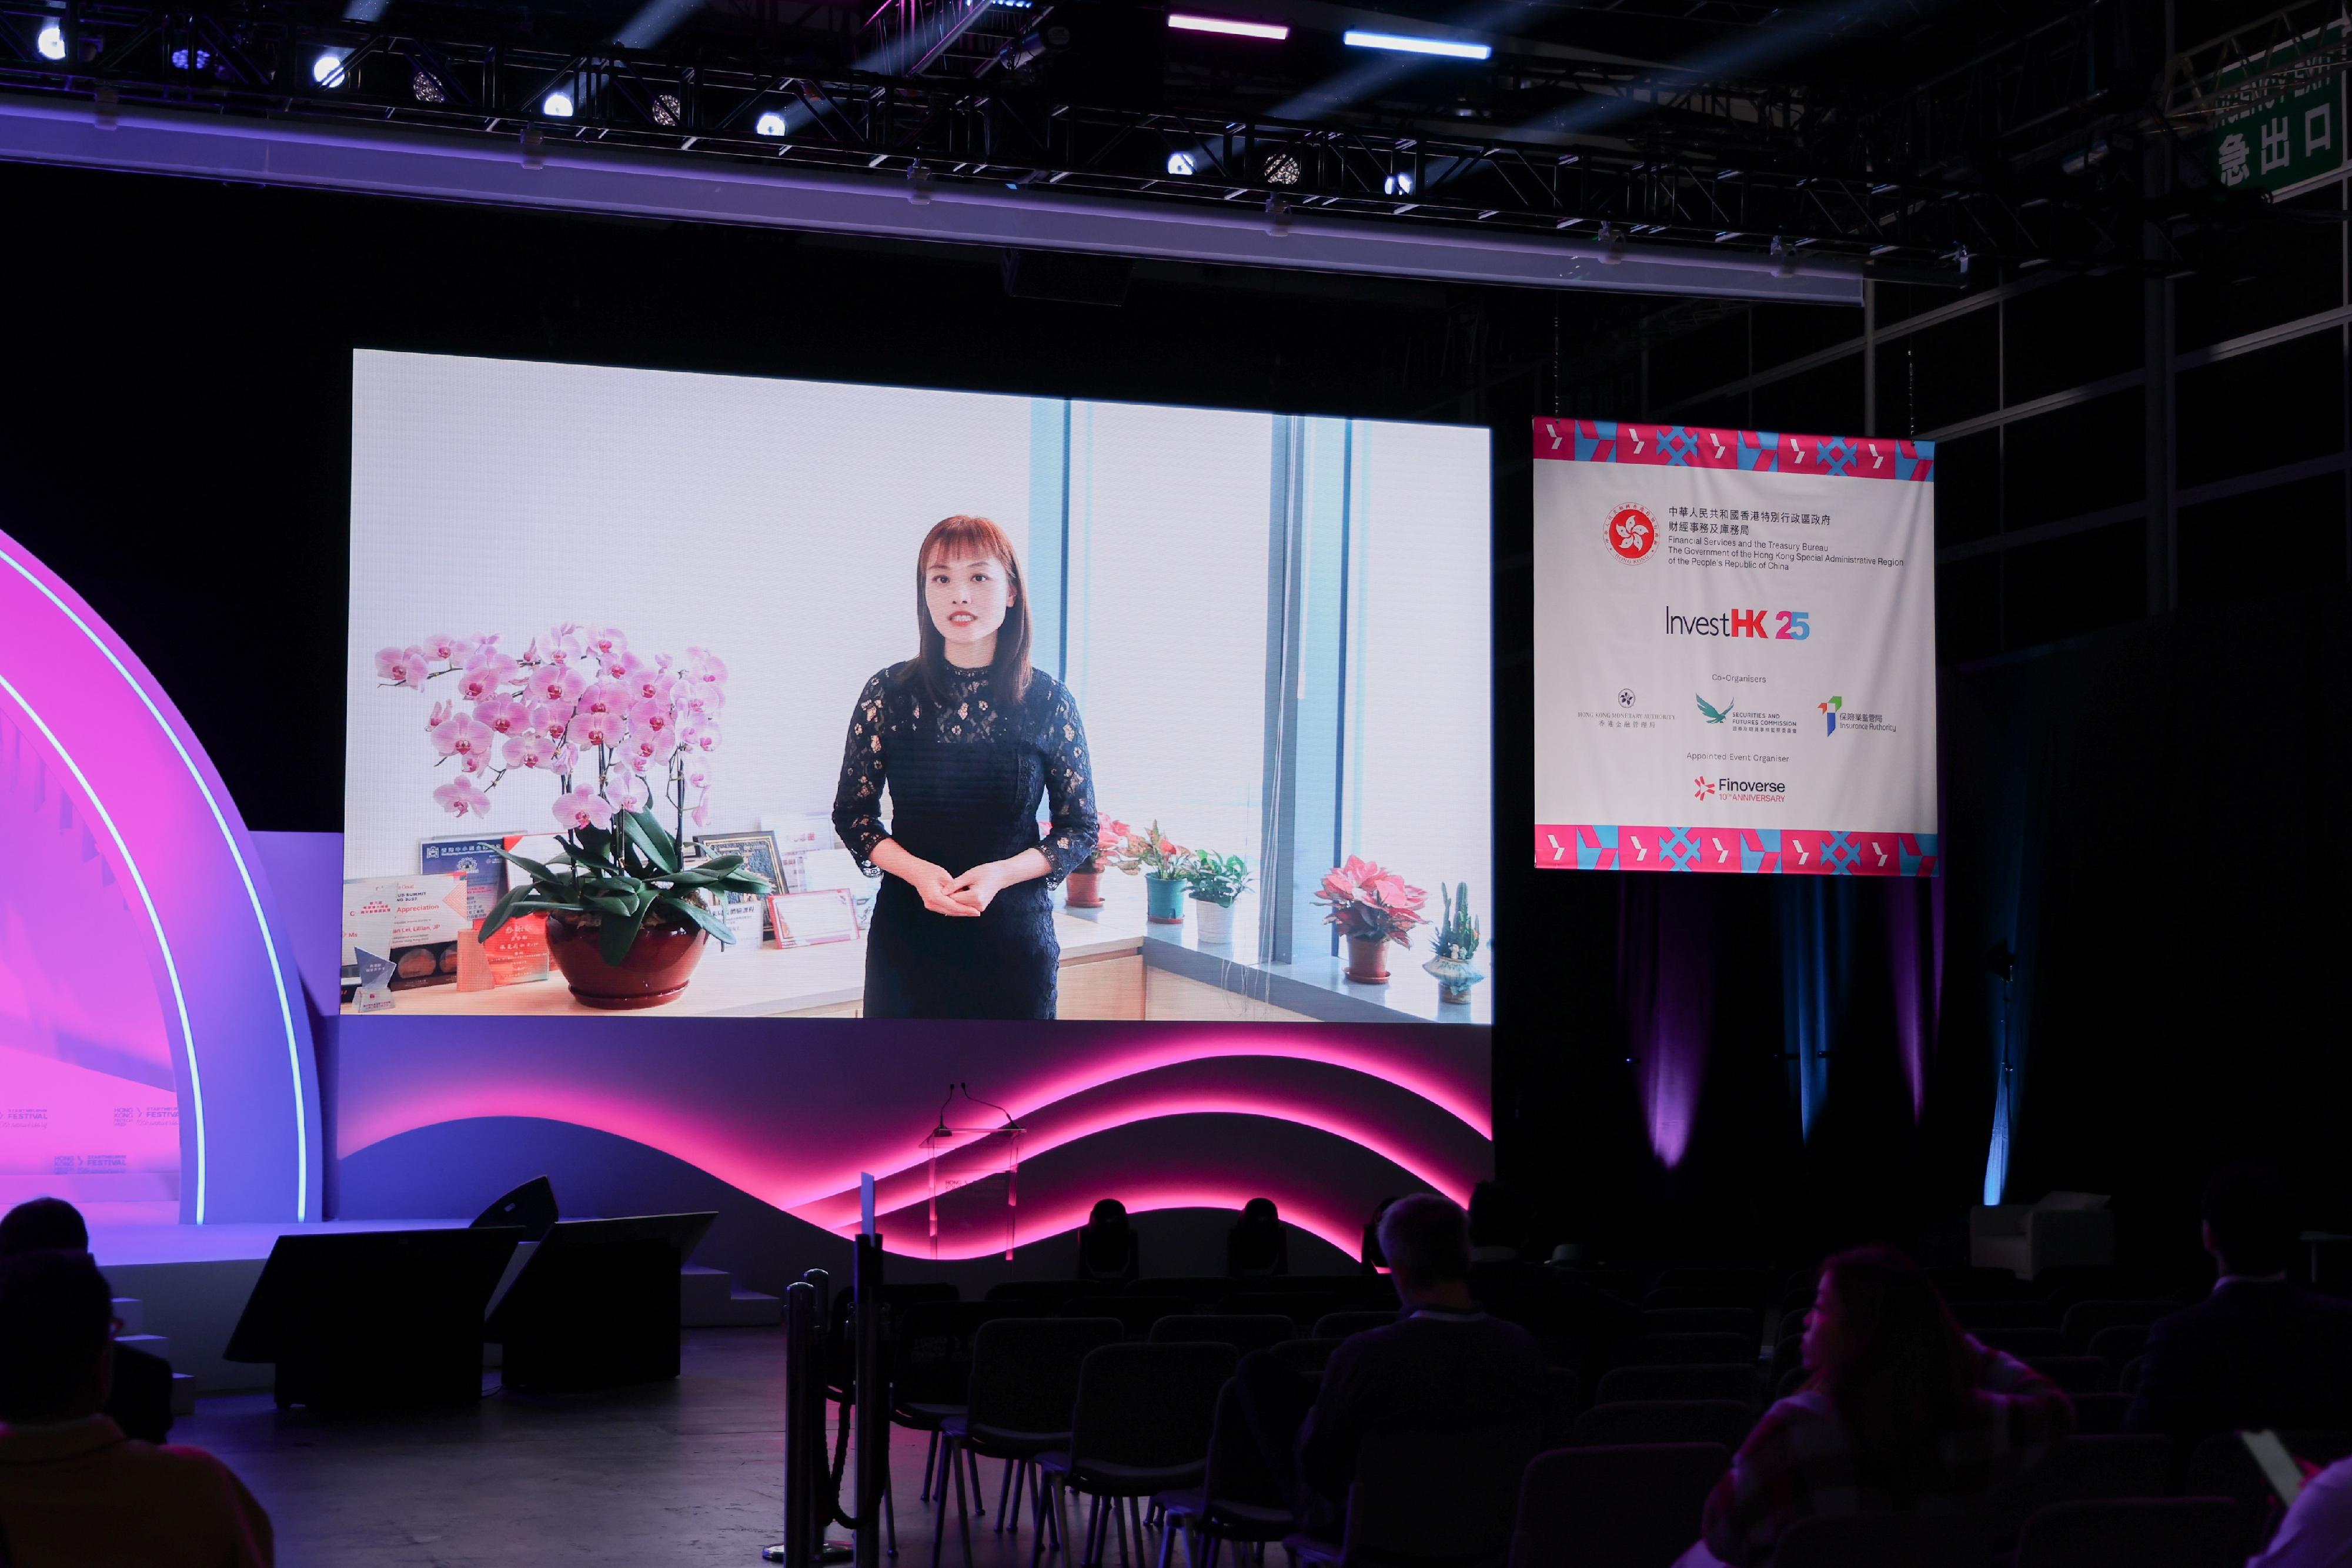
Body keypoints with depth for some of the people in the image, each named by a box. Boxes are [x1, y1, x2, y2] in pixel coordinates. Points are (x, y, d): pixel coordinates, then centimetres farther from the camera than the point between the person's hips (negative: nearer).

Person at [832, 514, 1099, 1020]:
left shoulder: (1049, 702, 0)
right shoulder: (889, 693, 1)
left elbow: (1081, 828, 4)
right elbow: (852, 814, 7)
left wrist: (1001, 874, -14)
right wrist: (916, 871, -13)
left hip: (1015, 942, 0)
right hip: (909, 937, 0)